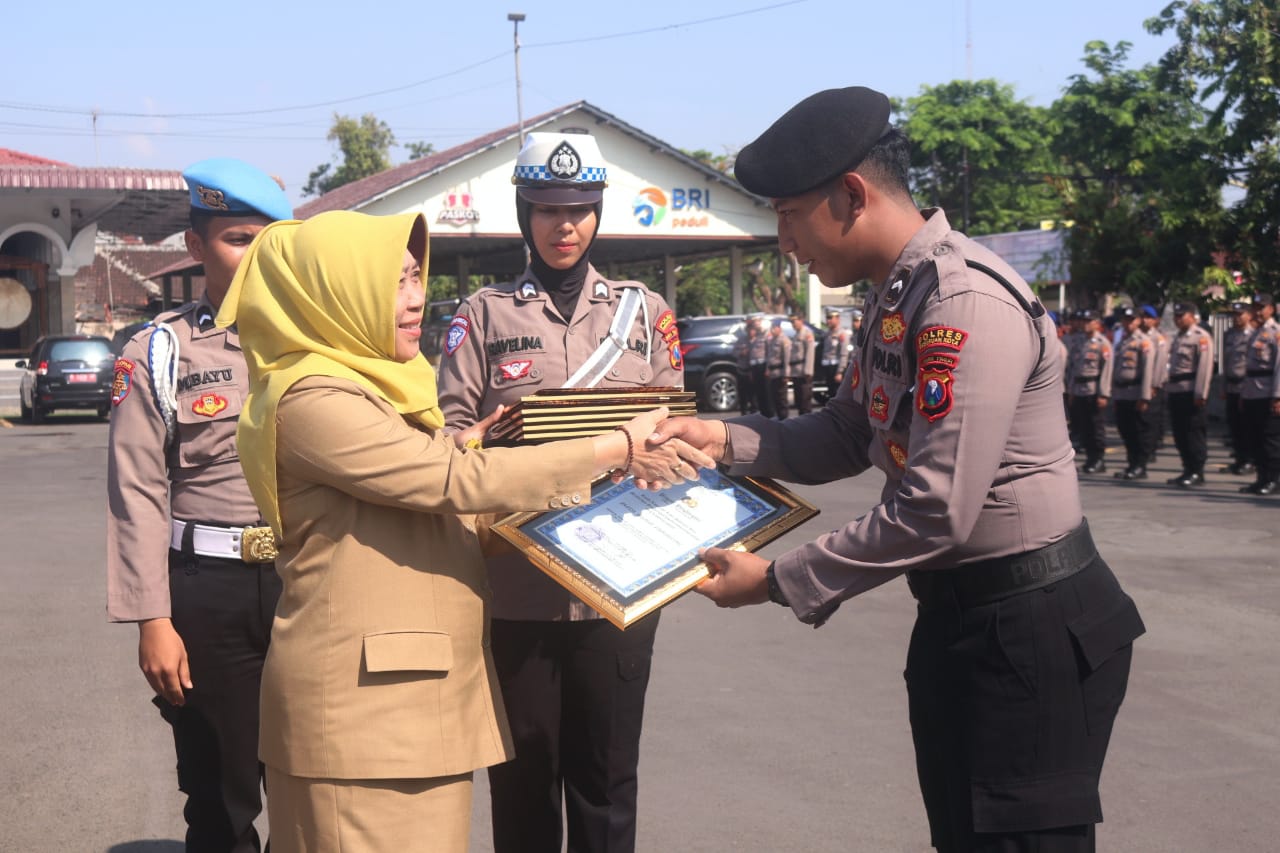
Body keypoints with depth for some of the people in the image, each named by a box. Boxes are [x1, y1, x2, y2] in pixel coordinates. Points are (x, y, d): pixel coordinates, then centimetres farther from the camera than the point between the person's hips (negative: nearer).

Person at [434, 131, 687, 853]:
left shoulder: (644, 310, 12)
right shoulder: (485, 314, 8)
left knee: (607, 770, 8)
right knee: (523, 771, 7)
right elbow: (450, 428, 1)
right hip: (515, 579, -1)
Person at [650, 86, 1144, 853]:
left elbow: (936, 509, -26)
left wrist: (778, 581, -18)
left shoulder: (969, 301, -24)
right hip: (958, 612, 10)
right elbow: (850, 439, 16)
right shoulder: (896, 297, 8)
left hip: (1031, 624, -10)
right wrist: (727, 440, 1)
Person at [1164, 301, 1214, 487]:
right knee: (1180, 434, 11)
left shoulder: (1201, 337, -8)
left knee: (1195, 432, -4)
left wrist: (1200, 394, -21)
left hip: (1191, 393, -9)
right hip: (1176, 391, 9)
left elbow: (1205, 367, -15)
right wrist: (1167, 385, 16)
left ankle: (1197, 473, -1)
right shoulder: (1178, 337, 19)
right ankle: (1188, 470, 19)